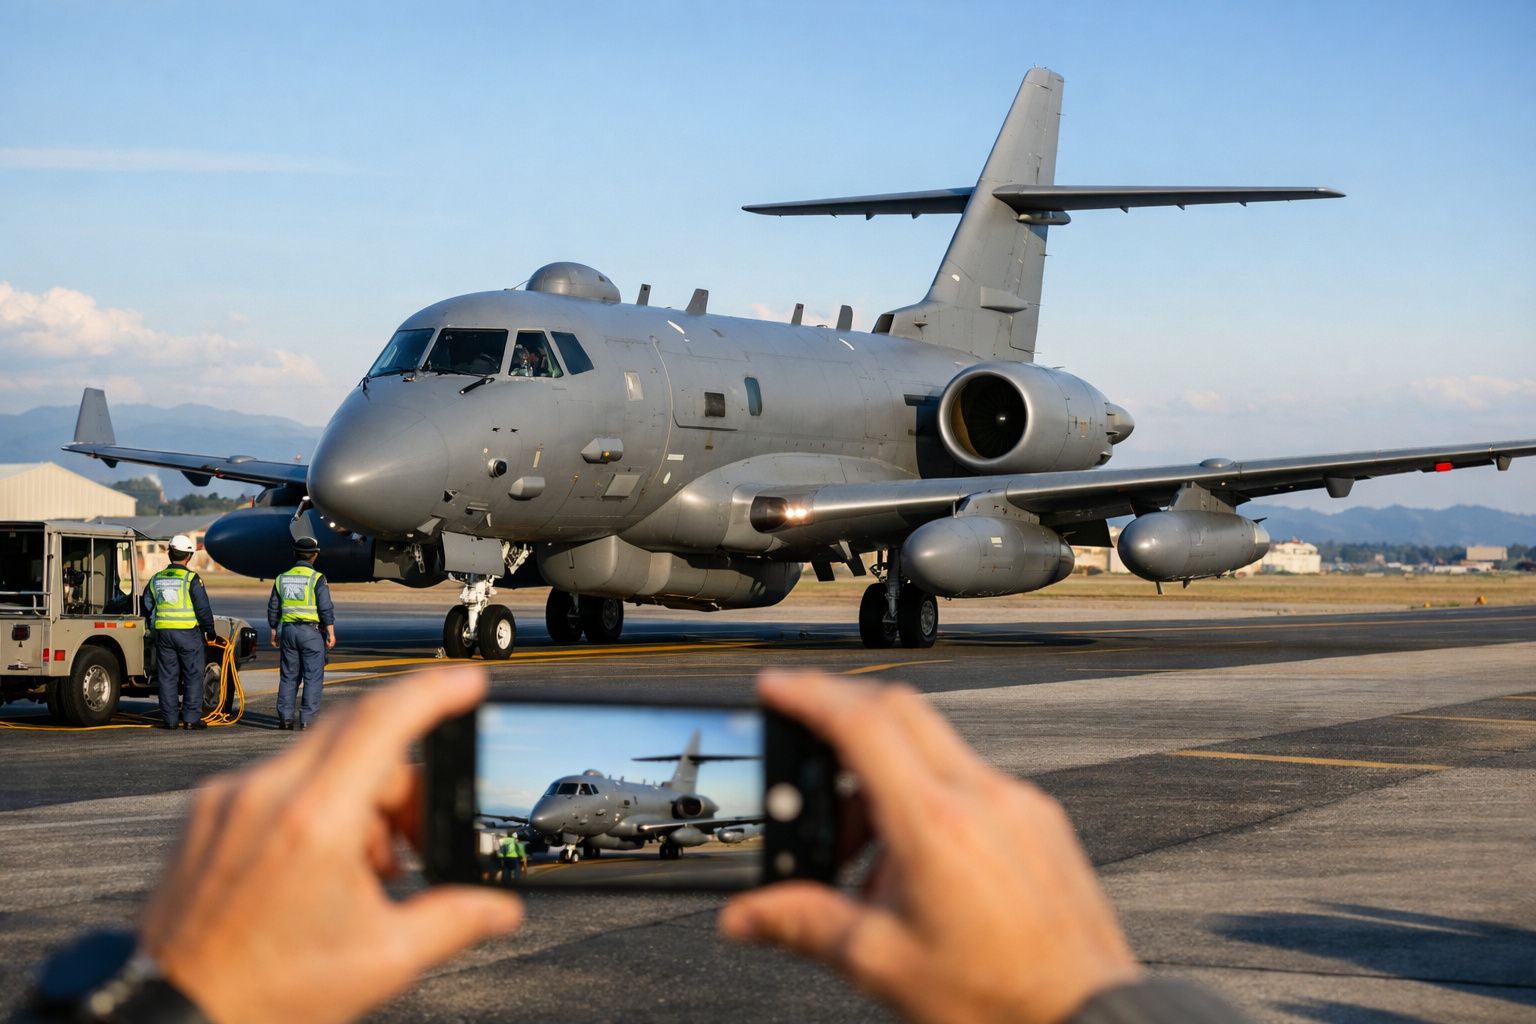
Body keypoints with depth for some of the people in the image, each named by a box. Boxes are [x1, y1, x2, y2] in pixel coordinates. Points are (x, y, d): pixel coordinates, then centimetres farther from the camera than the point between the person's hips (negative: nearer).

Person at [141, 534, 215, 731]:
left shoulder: (156, 580, 8)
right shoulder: (191, 579, -9)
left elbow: (147, 609, 16)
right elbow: (203, 608, -9)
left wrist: (154, 629, 28)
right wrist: (210, 631, 2)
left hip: (163, 632, 5)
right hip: (188, 633, -4)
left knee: (167, 676, 9)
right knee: (193, 676, 3)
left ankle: (169, 718, 9)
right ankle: (191, 718, 0)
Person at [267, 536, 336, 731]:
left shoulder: (282, 579, 7)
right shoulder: (317, 579, -9)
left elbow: (273, 609, 11)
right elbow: (326, 609, -12)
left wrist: (274, 632, 20)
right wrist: (331, 633, -6)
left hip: (288, 630, 5)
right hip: (311, 631, -5)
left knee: (288, 676, 11)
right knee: (313, 676, -1)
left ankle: (285, 717, 9)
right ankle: (308, 717, -5)